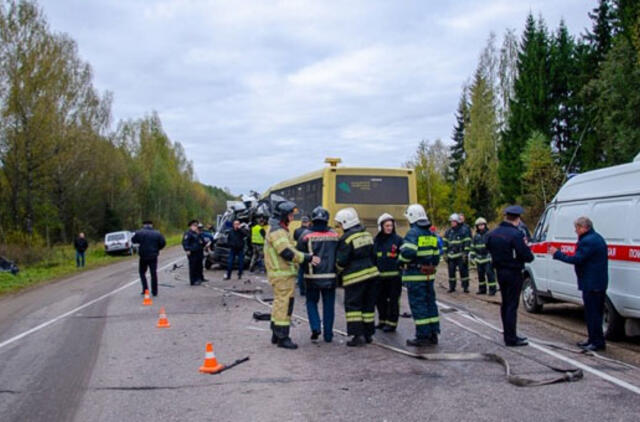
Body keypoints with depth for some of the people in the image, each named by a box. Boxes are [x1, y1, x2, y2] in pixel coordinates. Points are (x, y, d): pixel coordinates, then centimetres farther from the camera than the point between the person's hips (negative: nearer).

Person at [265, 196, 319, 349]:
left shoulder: (278, 230, 17)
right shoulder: (277, 231, -17)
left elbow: (289, 250, 18)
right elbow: (287, 253, -26)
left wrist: (306, 258, 8)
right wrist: (308, 258, -23)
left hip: (282, 274, 11)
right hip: (283, 275, -11)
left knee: (279, 303, 18)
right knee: (284, 304, -7)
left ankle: (276, 335, 27)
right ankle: (282, 338, -3)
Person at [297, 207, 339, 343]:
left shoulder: (306, 235, -7)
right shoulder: (334, 235, -1)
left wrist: (305, 269, 12)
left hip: (312, 276, -1)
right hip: (330, 276, 1)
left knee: (311, 302, 16)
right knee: (329, 305, 10)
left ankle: (315, 327, -1)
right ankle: (328, 334, 12)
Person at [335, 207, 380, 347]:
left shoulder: (347, 238, -14)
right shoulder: (367, 234, 10)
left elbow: (341, 261, -12)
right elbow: (373, 254, 16)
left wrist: (340, 270, 8)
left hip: (355, 276, -8)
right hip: (371, 272, 8)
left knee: (352, 305, -2)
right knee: (368, 304, 13)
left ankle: (358, 334, -8)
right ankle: (368, 333, 18)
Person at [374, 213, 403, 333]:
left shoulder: (398, 239, -4)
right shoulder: (376, 240, 9)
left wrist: (400, 269, -10)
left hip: (394, 275, -5)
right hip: (380, 276, 5)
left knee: (393, 300, 2)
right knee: (380, 299, 13)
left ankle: (391, 323, 10)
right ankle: (382, 320, 27)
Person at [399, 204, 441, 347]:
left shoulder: (413, 233, -13)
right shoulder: (431, 234, 12)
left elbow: (408, 252, -26)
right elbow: (436, 255, 16)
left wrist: (402, 261, -7)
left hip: (415, 276, -8)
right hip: (429, 275, 8)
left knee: (418, 305, -3)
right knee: (430, 303, 13)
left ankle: (423, 336, -2)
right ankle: (433, 334, 18)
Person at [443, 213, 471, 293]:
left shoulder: (464, 230, -1)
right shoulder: (448, 231, 11)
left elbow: (467, 243, -4)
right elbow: (445, 243, 15)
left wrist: (465, 253, -10)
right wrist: (445, 253, 8)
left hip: (461, 255, -4)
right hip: (451, 255, 4)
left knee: (463, 271, -3)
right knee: (451, 271, 5)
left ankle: (465, 287, 5)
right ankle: (452, 287, 14)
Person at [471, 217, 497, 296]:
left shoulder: (489, 234, -3)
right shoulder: (476, 236, 11)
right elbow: (473, 247, 17)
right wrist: (473, 257, 11)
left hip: (488, 258, -5)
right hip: (479, 259, 5)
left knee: (489, 274, -9)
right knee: (480, 274, 10)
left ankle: (492, 290, -5)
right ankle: (482, 289, 20)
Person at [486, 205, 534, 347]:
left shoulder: (493, 233, 3)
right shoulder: (516, 234, -22)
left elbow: (489, 248, 17)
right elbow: (528, 257, -21)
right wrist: (525, 246, -3)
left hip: (500, 271, 8)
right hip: (513, 273, -8)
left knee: (505, 303, 19)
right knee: (512, 305, -2)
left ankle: (508, 333, 30)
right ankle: (511, 339, 1)